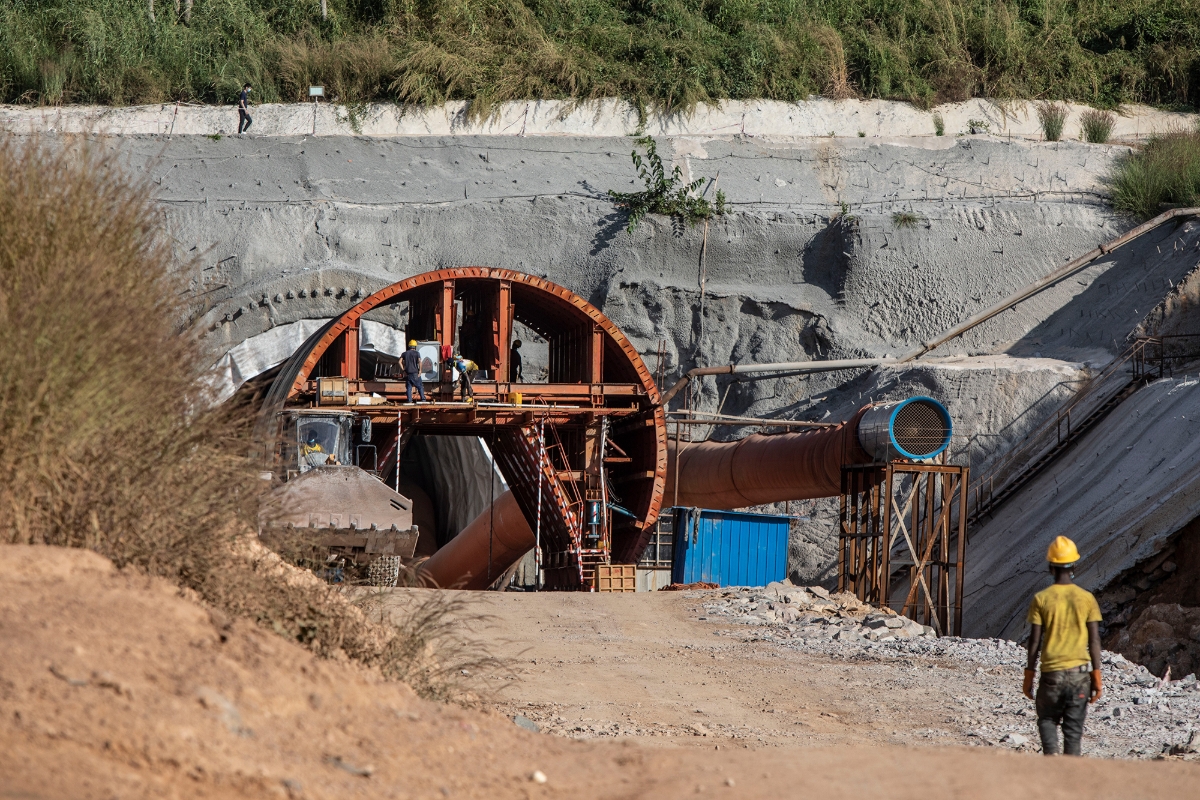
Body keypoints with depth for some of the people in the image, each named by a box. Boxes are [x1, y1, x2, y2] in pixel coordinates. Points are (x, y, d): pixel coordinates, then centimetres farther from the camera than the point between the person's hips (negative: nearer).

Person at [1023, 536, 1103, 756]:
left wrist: (1029, 677, 6)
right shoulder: (1086, 599, -1)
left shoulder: (1041, 599, -4)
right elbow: (1094, 641, -1)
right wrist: (1097, 678, 5)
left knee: (1047, 719, 16)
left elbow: (1035, 641, -3)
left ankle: (1051, 753, -9)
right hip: (1079, 672, 1)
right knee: (1073, 728, 8)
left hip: (1051, 672, -1)